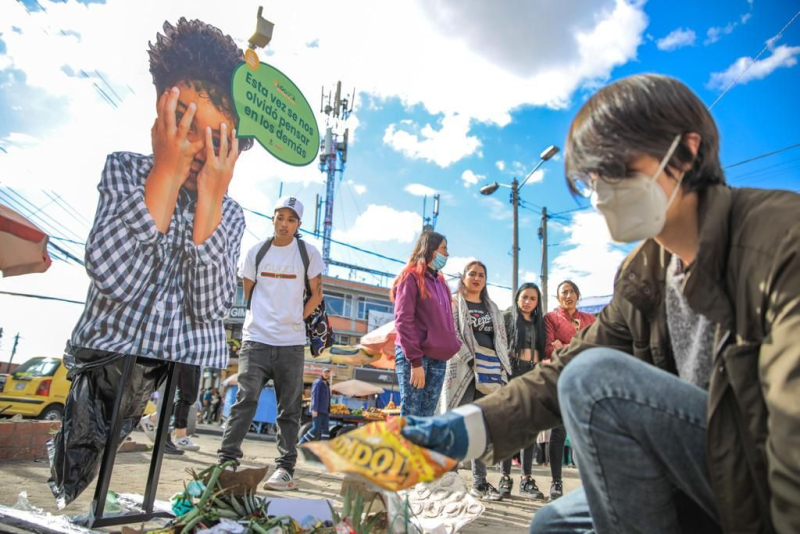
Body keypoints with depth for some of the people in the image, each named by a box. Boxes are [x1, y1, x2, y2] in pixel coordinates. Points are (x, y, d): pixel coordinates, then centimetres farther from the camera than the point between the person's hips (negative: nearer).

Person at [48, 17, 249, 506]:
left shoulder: (230, 214, 0)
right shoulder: (124, 170, -1)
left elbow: (210, 309, -16)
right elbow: (113, 278, -19)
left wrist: (209, 201, -21)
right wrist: (167, 172, -21)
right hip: (106, 366, 0)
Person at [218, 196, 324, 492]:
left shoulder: (308, 253, 3)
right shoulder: (257, 251, 7)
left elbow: (316, 294, 8)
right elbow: (248, 291, 16)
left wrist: (296, 319, 3)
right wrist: (263, 317, 11)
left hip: (291, 343, 0)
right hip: (256, 338, 1)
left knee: (289, 409, 5)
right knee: (245, 400, -5)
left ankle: (285, 468, 14)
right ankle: (227, 459, 5)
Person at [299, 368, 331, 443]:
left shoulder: (326, 384, 21)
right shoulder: (317, 382, -4)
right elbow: (314, 396, -14)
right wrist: (314, 409, -22)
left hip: (325, 412, 8)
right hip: (318, 411, -8)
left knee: (325, 429, 0)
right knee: (316, 429, -12)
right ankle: (302, 442, -2)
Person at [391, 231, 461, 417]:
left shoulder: (440, 282, 20)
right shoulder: (411, 277, -2)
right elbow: (403, 321, -10)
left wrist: (453, 345, 3)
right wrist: (415, 361, -16)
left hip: (438, 358, 7)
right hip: (413, 356, -7)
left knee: (426, 418, 5)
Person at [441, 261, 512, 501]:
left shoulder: (492, 308, 24)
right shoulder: (453, 302, 8)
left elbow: (501, 338, 20)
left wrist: (503, 368, 9)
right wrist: (469, 360, -13)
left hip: (491, 371, 5)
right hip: (463, 369, -5)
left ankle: (479, 481, 12)